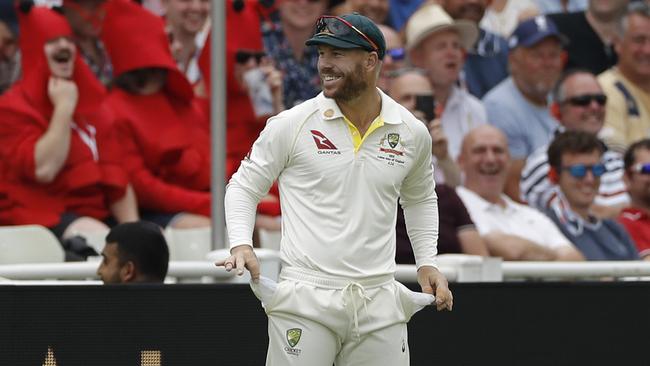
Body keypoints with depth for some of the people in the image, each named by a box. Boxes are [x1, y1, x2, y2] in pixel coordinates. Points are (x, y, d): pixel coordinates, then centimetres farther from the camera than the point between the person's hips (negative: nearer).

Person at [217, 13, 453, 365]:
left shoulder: (413, 133, 7)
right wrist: (241, 244, -11)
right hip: (305, 300, -3)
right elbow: (244, 185, 6)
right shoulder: (292, 124, -2)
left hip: (379, 305, 3)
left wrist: (426, 263, 14)